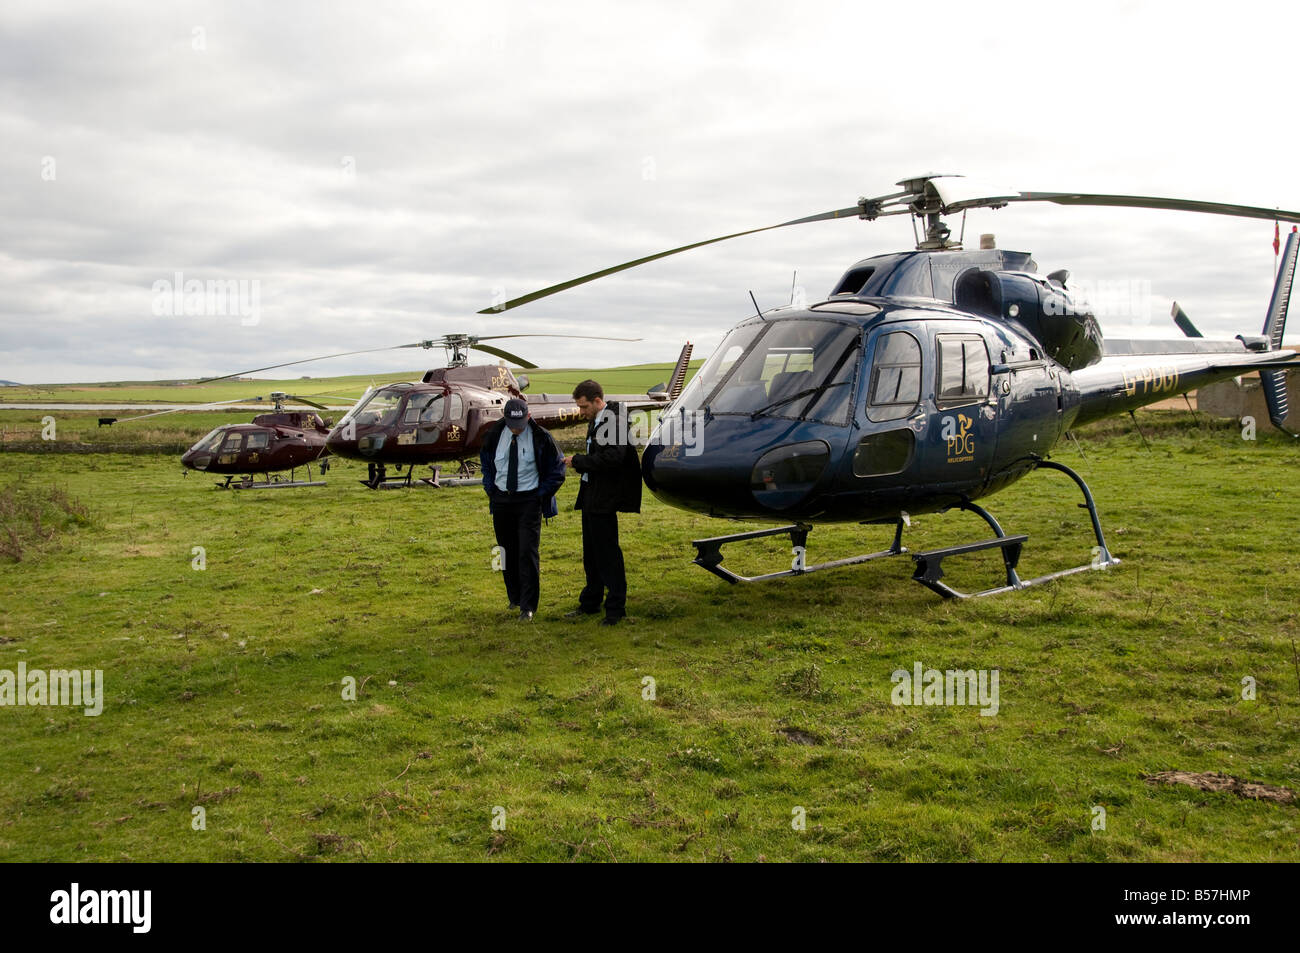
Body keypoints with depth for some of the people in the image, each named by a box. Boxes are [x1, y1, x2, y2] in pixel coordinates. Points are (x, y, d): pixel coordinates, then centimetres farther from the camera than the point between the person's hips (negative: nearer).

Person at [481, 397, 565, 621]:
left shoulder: (541, 438, -9)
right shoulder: (494, 435, -1)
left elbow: (557, 470, 1)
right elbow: (485, 463, 18)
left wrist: (541, 495, -5)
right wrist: (491, 489, 8)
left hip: (529, 501, -3)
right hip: (501, 500, 4)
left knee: (527, 552, -10)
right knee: (507, 552, 10)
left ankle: (527, 606, -5)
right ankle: (515, 598, 27)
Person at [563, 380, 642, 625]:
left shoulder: (614, 421, -17)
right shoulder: (595, 422, 14)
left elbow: (613, 458, -26)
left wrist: (578, 461, -18)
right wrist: (580, 462, 3)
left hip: (604, 499, -10)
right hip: (591, 497, 10)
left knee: (608, 554, -3)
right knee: (591, 553, 17)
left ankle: (616, 608, 6)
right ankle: (590, 603, 29)